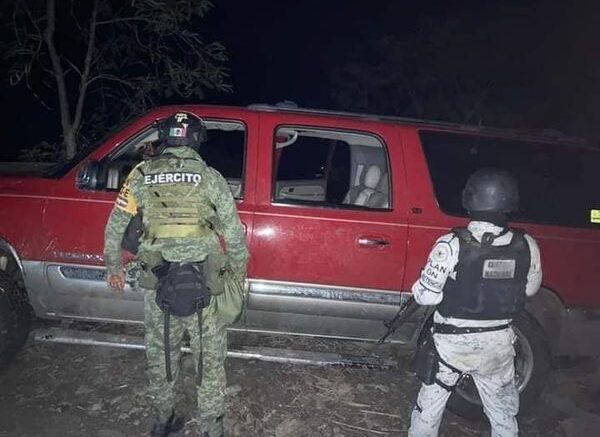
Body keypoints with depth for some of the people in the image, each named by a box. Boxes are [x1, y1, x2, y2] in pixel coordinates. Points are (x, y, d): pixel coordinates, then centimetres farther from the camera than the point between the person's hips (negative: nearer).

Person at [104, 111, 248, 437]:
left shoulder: (141, 175, 2)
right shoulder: (210, 178, -4)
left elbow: (114, 228, 8)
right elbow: (234, 235, -2)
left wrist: (114, 268, 22)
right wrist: (239, 274, 12)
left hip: (156, 284, 3)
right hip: (202, 286, -2)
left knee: (159, 352, 21)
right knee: (209, 358, 12)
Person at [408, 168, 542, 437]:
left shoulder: (452, 245, -23)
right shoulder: (526, 246, -11)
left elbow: (425, 295, -18)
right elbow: (530, 289, 5)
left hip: (454, 341, -3)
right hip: (499, 343, 3)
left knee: (431, 404, 17)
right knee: (504, 410, 24)